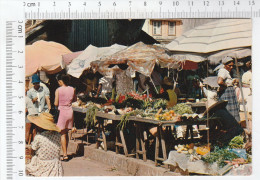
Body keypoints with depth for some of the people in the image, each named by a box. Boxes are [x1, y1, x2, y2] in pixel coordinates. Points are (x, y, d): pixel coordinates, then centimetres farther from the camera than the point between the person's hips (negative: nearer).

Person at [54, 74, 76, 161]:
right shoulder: (72, 89, 2)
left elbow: (56, 103, -9)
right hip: (70, 111, 5)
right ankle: (65, 153, 22)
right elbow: (75, 100, 15)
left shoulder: (58, 90, -10)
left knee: (62, 134, -1)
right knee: (66, 133, 16)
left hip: (62, 111, -5)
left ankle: (65, 155, -5)